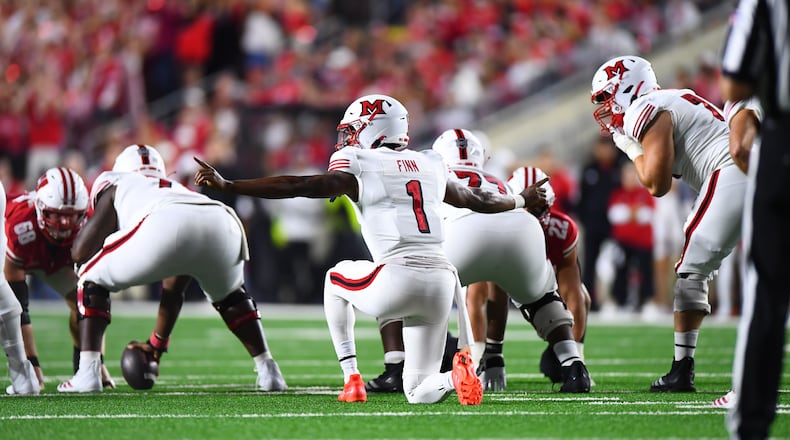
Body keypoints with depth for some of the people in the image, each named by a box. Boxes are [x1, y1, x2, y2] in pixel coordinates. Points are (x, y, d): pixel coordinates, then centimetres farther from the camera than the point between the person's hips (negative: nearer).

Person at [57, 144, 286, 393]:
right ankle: (269, 372, 29)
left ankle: (88, 373, 7)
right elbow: (173, 290, 51)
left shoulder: (116, 185, 33)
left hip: (164, 225, -5)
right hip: (223, 224, 5)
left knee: (92, 280, 20)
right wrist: (158, 344, 60)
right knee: (228, 296, 38)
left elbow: (81, 251, 19)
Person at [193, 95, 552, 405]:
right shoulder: (429, 166, 21)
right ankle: (458, 374, -18)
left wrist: (227, 185, -9)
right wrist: (521, 201, 56)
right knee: (419, 394, 17)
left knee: (336, 278, 30)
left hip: (398, 279, -5)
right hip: (441, 280, 5)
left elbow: (296, 187, -7)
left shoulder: (360, 170, 3)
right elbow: (477, 200, 36)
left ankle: (351, 379, 19)